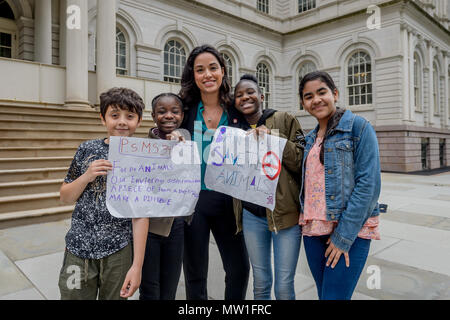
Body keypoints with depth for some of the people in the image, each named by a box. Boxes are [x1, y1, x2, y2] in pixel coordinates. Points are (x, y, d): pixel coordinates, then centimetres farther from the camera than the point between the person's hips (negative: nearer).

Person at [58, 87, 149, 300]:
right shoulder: (87, 149, 0)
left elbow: (140, 215, -8)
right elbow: (65, 198, 7)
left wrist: (137, 265, -11)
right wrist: (86, 176, -13)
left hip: (118, 252, -1)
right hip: (78, 247, 2)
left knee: (114, 297, 13)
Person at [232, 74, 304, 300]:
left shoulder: (284, 120, 0)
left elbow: (301, 162, -6)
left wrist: (273, 137, -15)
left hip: (285, 211, -3)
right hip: (252, 215, 3)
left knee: (284, 287, 3)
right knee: (261, 283, 14)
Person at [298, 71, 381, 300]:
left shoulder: (358, 127, -6)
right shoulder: (310, 139, 13)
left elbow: (368, 184, -13)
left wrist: (344, 236, -15)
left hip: (350, 230, -5)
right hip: (313, 230, 6)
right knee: (323, 294, 14)